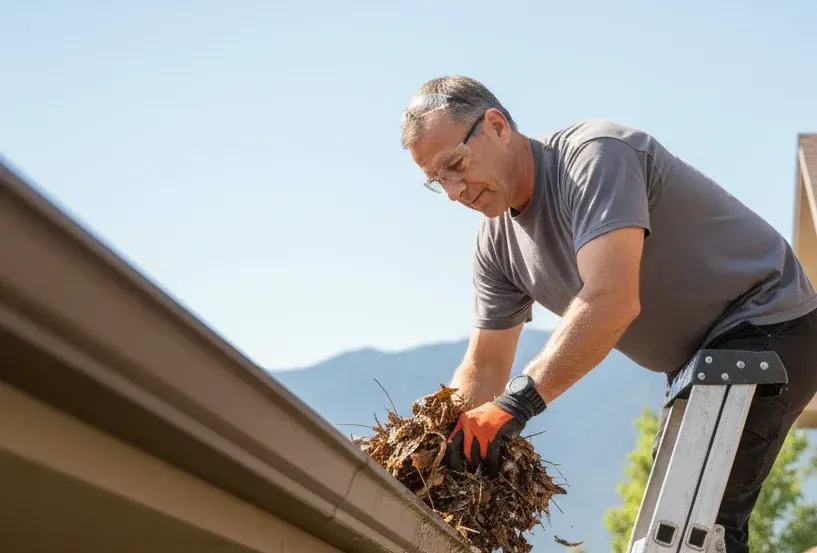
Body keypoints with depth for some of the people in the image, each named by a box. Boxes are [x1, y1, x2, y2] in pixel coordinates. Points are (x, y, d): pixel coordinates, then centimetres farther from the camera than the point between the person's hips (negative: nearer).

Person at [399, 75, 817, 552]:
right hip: (700, 358, 9)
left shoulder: (593, 155, -24)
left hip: (768, 325, -9)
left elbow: (611, 301, -36)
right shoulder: (497, 243, 3)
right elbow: (484, 368, 6)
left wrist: (516, 403, -39)